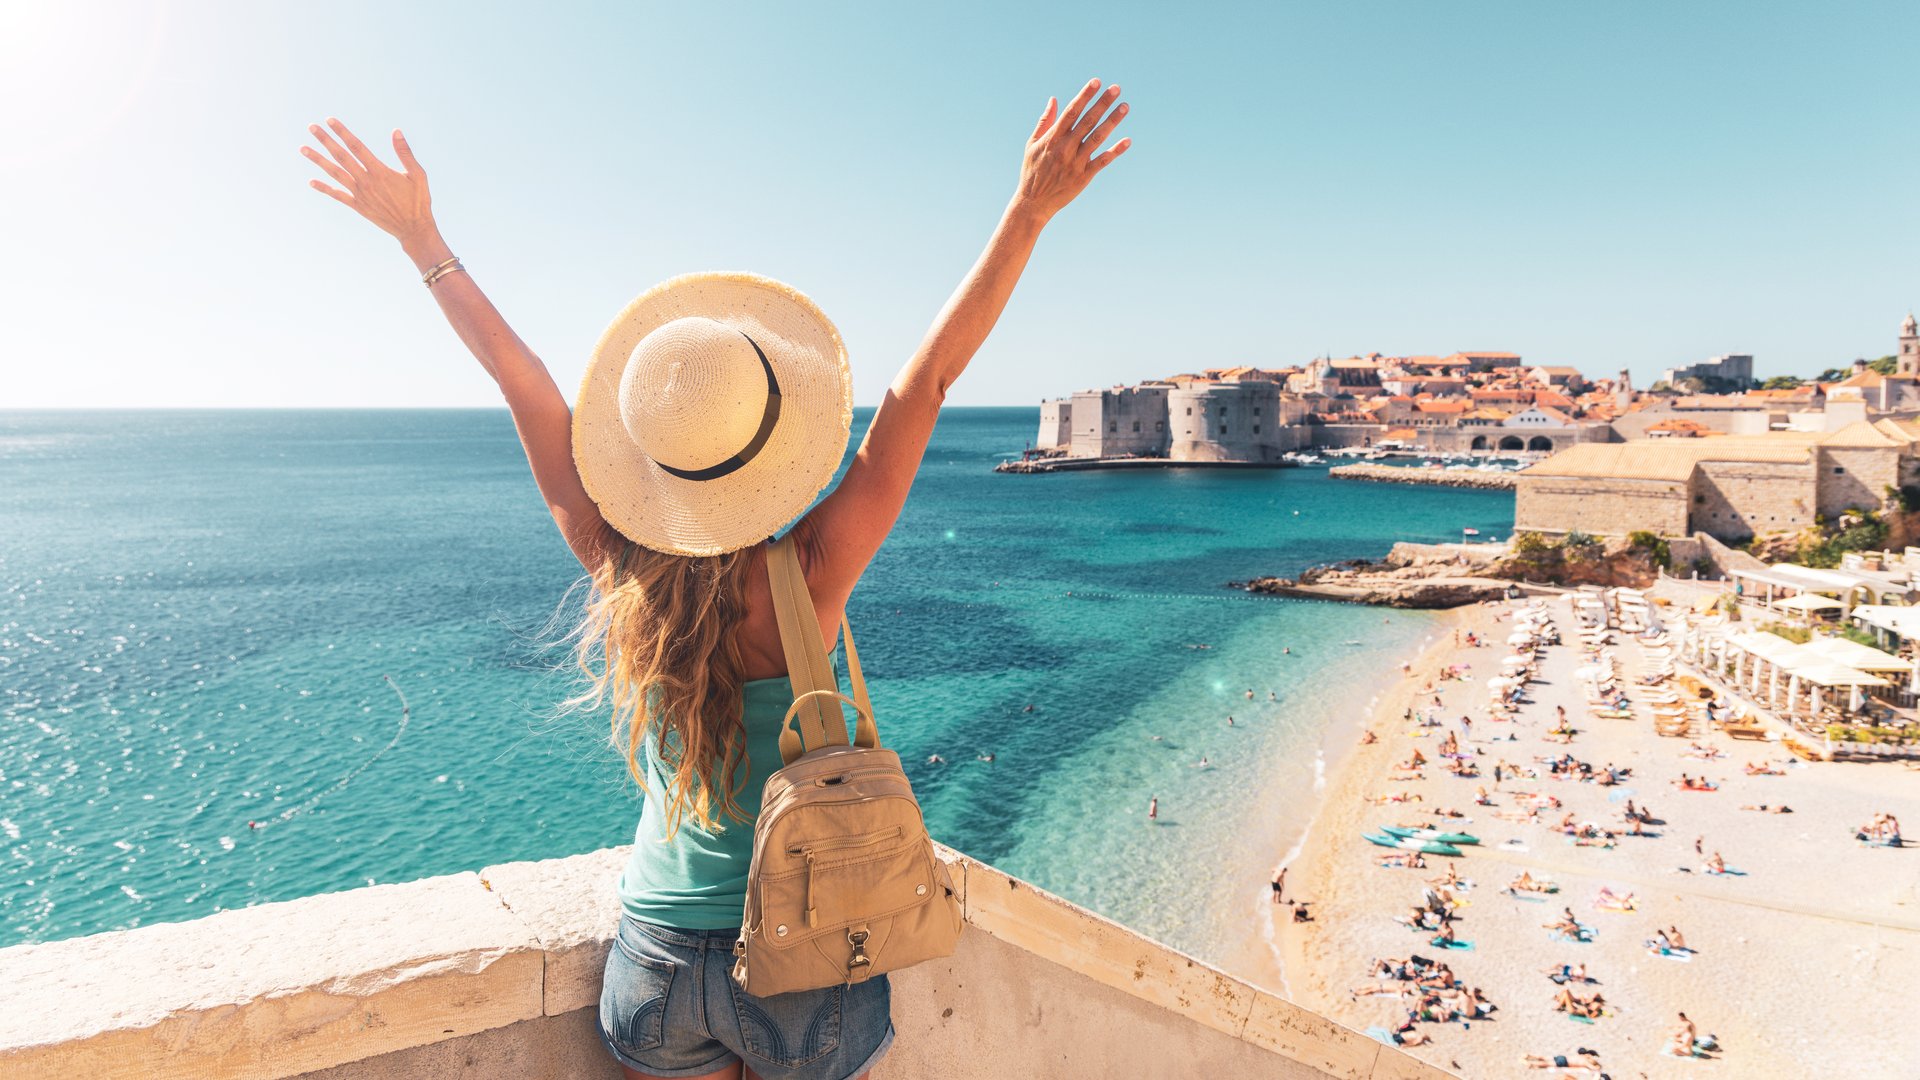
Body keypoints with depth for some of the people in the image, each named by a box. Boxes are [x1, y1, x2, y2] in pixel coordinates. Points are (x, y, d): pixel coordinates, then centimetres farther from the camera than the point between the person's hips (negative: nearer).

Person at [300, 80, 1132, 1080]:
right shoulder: (809, 580, -21)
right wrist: (1029, 211, -17)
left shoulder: (619, 573, -14)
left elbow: (526, 385, -7)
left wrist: (422, 237, 2)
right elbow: (924, 381, -21)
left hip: (658, 957, 3)